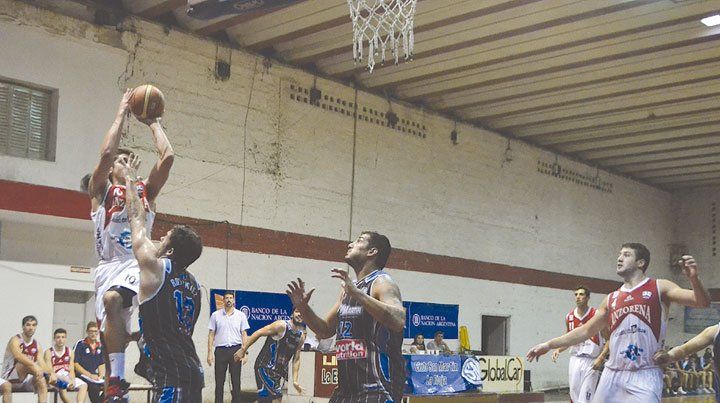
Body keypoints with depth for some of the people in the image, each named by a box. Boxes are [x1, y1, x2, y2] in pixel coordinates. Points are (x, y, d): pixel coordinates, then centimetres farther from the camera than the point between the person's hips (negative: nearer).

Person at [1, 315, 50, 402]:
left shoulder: (36, 344, 8)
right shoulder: (15, 340, -12)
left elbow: (41, 362, -2)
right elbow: (18, 356, -33)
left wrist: (51, 374, -23)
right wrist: (34, 366, -48)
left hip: (24, 381, 6)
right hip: (10, 379, -6)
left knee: (42, 382, -23)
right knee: (26, 363, -32)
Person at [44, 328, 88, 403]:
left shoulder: (69, 352, 8)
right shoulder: (49, 352, -5)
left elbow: (71, 371, 4)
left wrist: (72, 380, -18)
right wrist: (63, 379, -25)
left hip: (68, 378, 5)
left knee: (83, 385, -16)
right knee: (62, 387, -35)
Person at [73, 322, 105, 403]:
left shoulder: (100, 346, 13)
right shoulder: (80, 344, -3)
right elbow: (76, 364, -8)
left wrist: (101, 376, -5)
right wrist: (90, 375, -15)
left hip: (95, 375, 5)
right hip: (82, 375, -5)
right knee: (94, 386, -33)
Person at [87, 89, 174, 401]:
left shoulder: (146, 191, 18)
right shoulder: (101, 191, 11)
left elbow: (168, 157, 4)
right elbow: (106, 153, -8)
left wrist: (153, 123, 13)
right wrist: (121, 114, -1)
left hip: (138, 264, -1)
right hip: (110, 266, 2)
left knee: (111, 299, -30)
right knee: (110, 328, -7)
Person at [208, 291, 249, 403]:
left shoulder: (241, 315, 6)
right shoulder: (215, 315, 5)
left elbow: (244, 334, 5)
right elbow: (211, 334, 5)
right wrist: (210, 352, -2)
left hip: (235, 350, 0)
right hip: (220, 350, 0)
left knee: (236, 380, 2)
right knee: (219, 381, 2)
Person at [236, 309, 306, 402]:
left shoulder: (301, 337, 6)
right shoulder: (281, 326, -15)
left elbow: (296, 360, 13)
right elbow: (258, 333, -10)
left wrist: (295, 381, 7)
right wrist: (243, 350, -9)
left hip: (280, 370, 7)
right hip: (265, 367, -7)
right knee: (278, 398, -15)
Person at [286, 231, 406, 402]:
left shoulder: (382, 283, -9)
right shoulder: (349, 288, 17)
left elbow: (398, 322, -28)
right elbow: (326, 330, 24)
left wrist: (357, 293, -32)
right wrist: (302, 308, 7)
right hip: (346, 387, 8)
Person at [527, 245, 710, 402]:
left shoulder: (659, 288, 3)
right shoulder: (612, 299, 15)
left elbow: (702, 302, -8)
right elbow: (585, 331, 21)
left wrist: (694, 278, -29)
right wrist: (549, 345, 17)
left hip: (645, 375, -5)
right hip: (612, 374, 5)